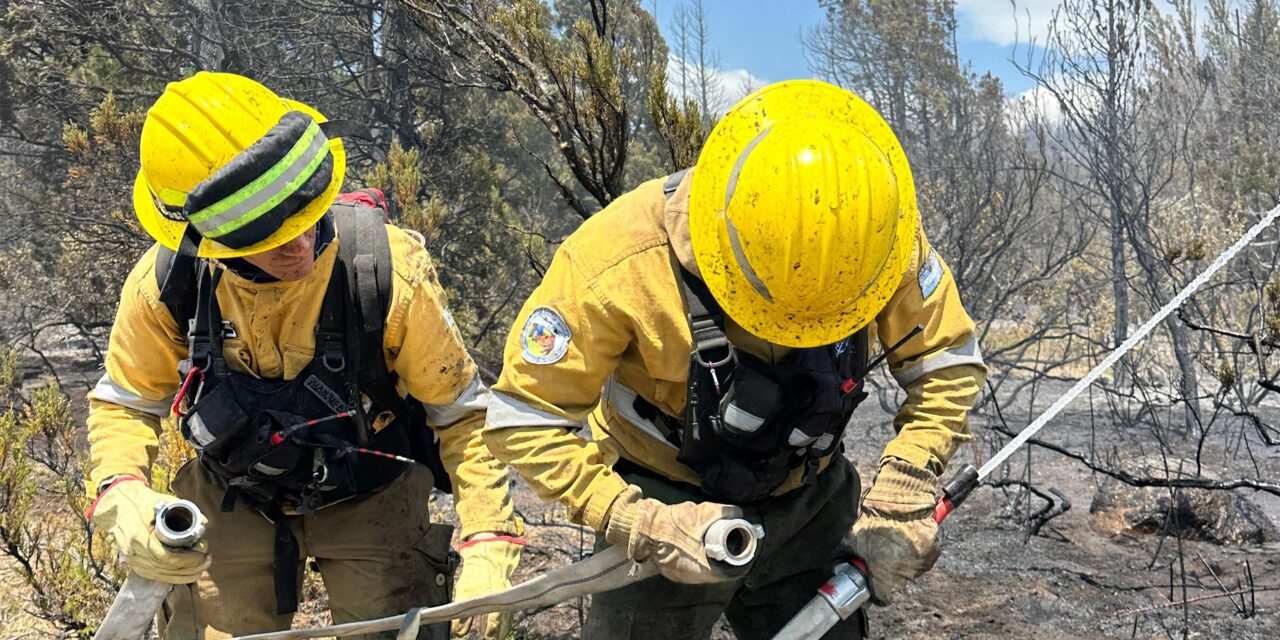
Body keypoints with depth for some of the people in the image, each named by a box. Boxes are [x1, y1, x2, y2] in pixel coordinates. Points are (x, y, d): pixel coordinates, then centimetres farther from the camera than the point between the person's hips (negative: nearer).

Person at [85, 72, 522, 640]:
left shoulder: (389, 271, -29)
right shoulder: (166, 281, -22)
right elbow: (124, 402, -4)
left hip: (369, 499, -2)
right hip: (232, 499, 2)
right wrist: (123, 498, -24)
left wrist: (487, 553, -27)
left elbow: (462, 414, -18)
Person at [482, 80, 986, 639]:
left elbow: (946, 363, -7)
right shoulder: (621, 262, -30)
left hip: (810, 506, 3)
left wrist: (902, 496, -19)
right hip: (666, 507, -3)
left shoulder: (878, 233, -21)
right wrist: (641, 525, -30)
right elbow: (525, 420, -21)